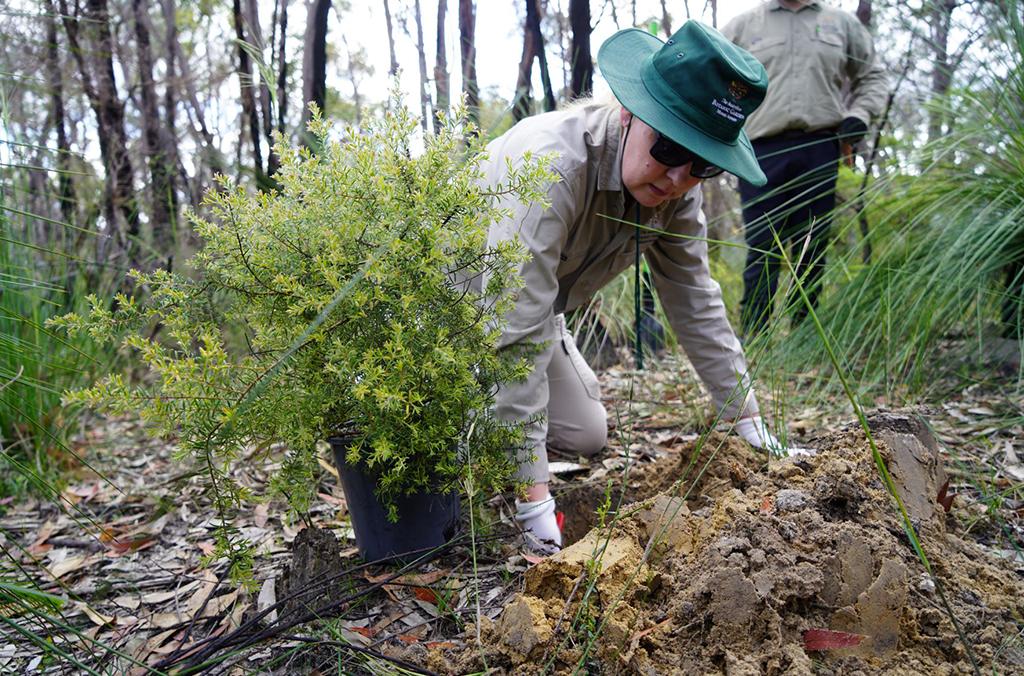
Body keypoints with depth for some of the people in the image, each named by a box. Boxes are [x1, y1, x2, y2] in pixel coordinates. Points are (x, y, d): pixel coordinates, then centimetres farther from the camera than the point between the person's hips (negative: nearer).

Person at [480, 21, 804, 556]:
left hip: (532, 312, 7)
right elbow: (515, 334, -41)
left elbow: (695, 303, -3)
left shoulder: (677, 187, -15)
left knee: (587, 437, 6)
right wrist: (532, 499, -39)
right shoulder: (552, 167, -39)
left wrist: (747, 420, -3)